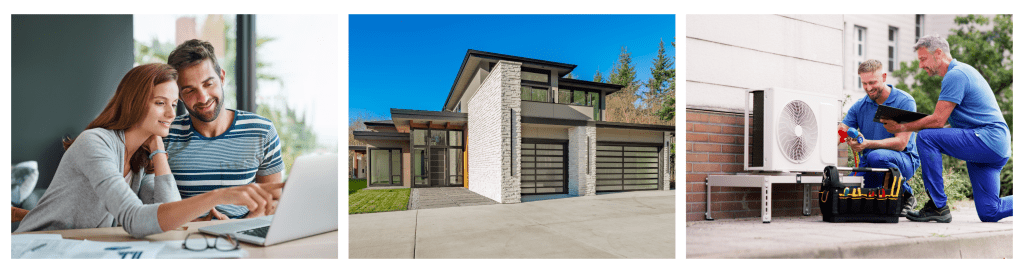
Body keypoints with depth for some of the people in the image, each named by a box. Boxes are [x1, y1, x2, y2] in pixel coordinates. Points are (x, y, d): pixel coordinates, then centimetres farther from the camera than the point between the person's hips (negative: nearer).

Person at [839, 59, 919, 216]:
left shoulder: (905, 102, -9)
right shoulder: (859, 106, 5)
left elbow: (901, 143, -18)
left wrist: (868, 144, -35)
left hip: (904, 159, -3)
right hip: (868, 166, 3)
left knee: (876, 156, -37)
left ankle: (906, 195, -9)